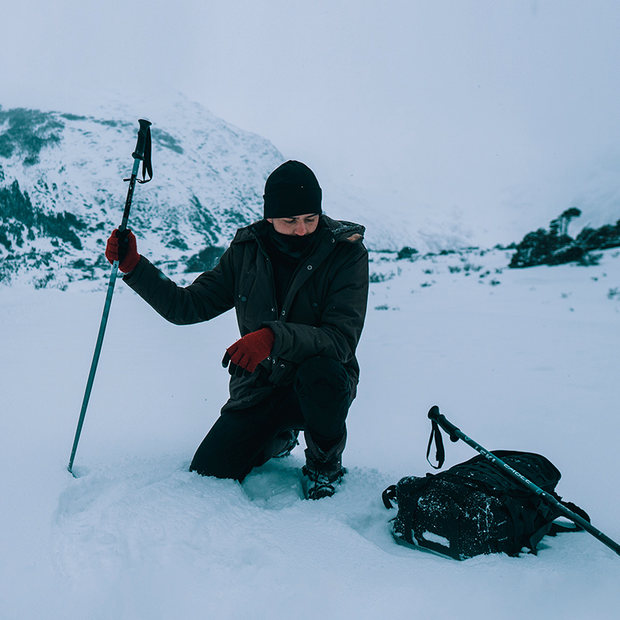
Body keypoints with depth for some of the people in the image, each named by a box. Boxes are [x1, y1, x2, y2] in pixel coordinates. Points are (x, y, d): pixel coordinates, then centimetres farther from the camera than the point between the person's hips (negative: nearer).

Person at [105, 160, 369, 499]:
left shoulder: (347, 252, -15)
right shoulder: (247, 250, -4)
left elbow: (341, 339, -26)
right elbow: (188, 306, 0)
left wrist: (274, 337, -42)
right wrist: (134, 266, -12)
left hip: (319, 386, -3)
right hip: (258, 387, 3)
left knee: (320, 373, -38)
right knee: (207, 474, -7)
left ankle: (325, 461, -4)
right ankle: (277, 438, 25)